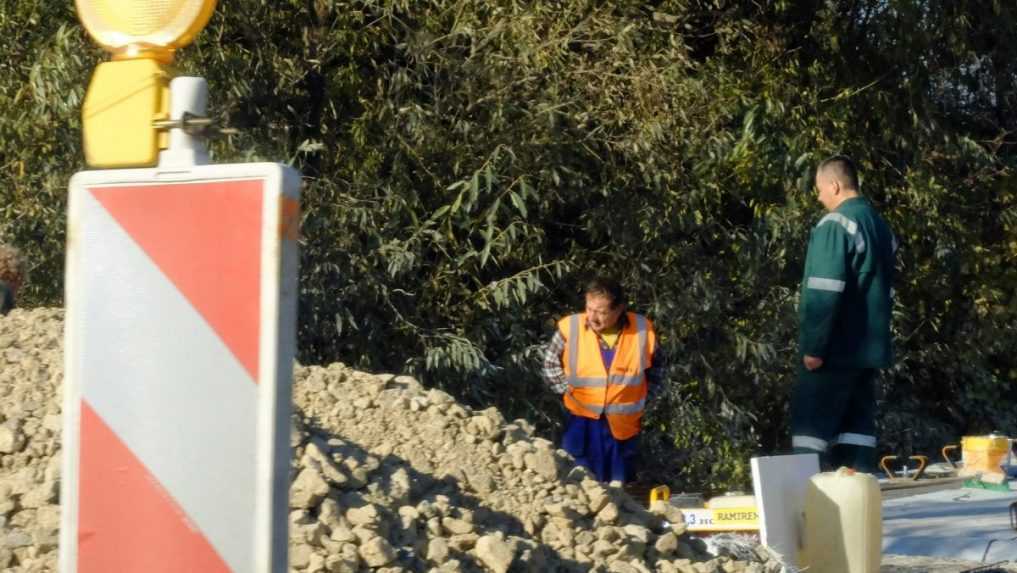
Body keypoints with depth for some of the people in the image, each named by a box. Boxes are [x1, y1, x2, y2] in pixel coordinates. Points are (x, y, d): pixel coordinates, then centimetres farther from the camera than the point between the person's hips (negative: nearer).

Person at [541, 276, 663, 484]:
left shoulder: (642, 329, -10)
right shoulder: (570, 328, -15)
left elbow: (655, 368, 10)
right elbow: (551, 365, 4)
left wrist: (640, 399, 6)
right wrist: (569, 391, -2)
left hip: (624, 425, 2)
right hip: (582, 422, -2)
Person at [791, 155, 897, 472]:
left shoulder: (836, 224, -14)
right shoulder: (880, 225, 14)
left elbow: (825, 293, -19)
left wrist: (813, 346, -18)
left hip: (835, 348, -8)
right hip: (869, 346, 8)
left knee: (811, 423, -4)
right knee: (857, 424, 8)